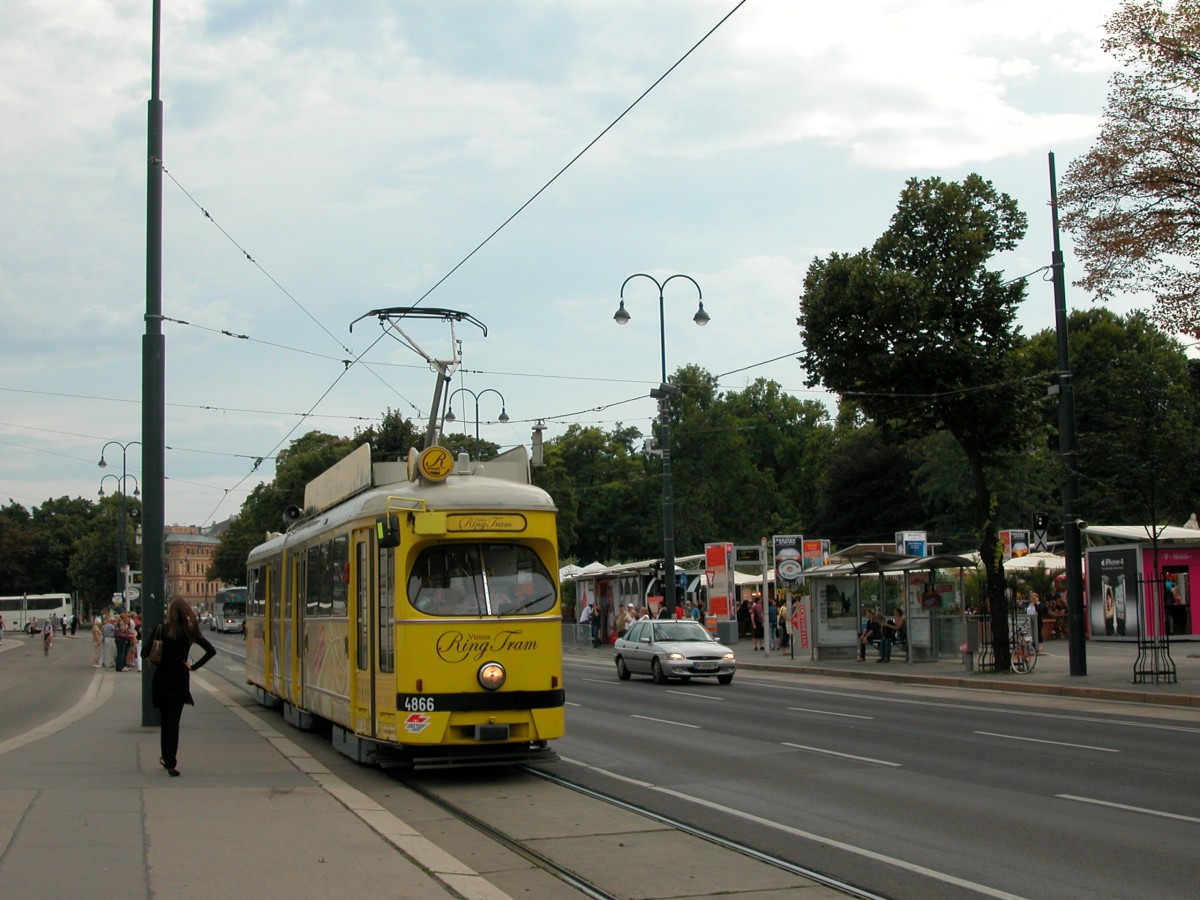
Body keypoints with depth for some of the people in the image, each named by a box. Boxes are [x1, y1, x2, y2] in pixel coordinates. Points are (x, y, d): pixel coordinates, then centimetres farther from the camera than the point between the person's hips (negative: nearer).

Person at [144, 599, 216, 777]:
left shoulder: (162, 630, -9)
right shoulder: (190, 632, -3)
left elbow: (144, 653, -13)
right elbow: (211, 651, -5)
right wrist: (194, 666, 0)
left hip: (162, 680, -1)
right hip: (181, 680, 1)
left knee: (166, 720, 15)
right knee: (173, 721, 4)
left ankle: (167, 758, 21)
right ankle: (170, 763, -3)